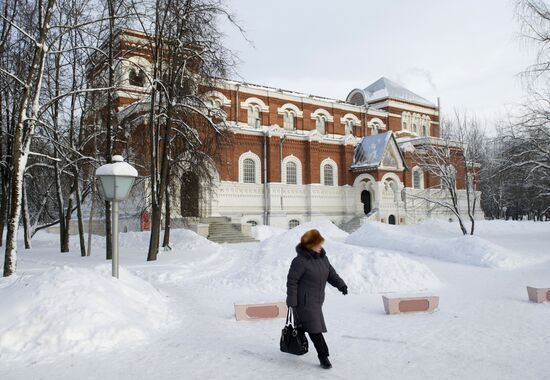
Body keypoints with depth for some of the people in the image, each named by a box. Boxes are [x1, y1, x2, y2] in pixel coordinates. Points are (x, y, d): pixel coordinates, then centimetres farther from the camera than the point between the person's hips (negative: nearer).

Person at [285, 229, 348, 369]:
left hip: (317, 300, 8)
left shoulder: (322, 257, 5)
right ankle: (323, 356, -2)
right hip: (304, 301, -8)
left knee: (303, 324, 18)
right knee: (314, 328, -9)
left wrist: (341, 284, -8)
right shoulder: (300, 261, -20)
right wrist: (291, 302, -16)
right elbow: (291, 281, -17)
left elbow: (331, 273, 10)